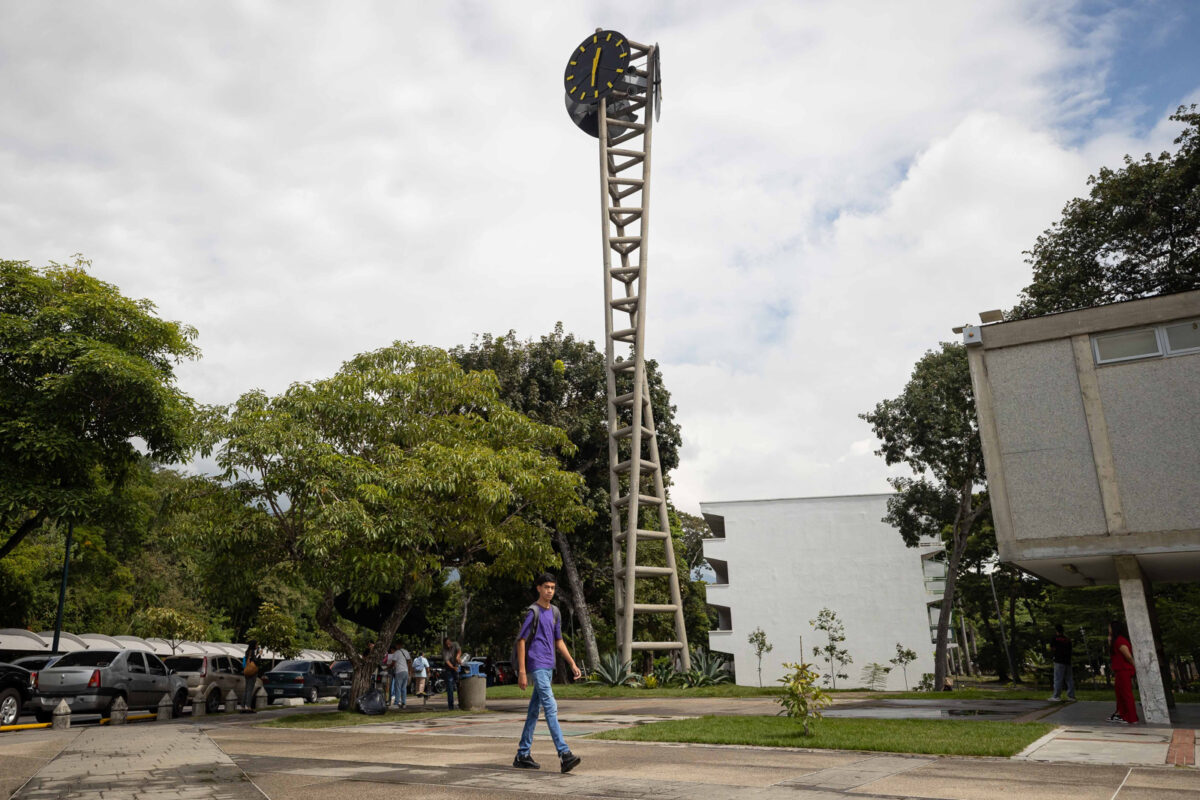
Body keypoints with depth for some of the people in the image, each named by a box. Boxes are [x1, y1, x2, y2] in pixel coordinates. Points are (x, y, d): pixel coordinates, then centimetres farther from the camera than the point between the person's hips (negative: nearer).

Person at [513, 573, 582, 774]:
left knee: (534, 710, 11)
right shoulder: (533, 612, -8)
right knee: (550, 708, -15)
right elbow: (521, 641, -10)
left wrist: (573, 664, 14)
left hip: (548, 668, 8)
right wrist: (522, 672, -14)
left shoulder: (554, 613, 14)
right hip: (536, 667, -8)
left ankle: (522, 755, 18)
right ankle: (564, 754, -20)